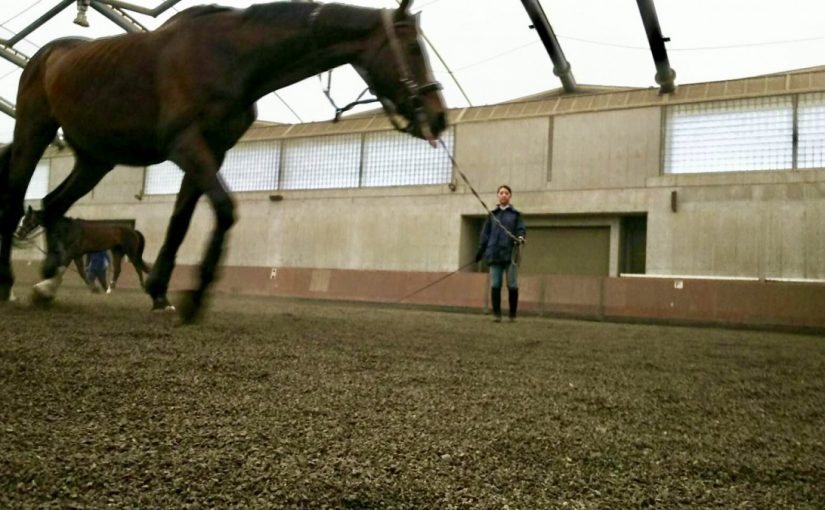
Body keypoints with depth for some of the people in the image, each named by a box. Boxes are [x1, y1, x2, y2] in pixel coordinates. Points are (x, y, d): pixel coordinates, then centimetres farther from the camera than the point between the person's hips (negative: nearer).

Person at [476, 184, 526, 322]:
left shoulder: (515, 214, 10)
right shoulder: (492, 214, 14)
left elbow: (521, 229, 1)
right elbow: (485, 233, 14)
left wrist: (520, 237, -21)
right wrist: (481, 250, 9)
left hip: (510, 253, -2)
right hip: (494, 253, 2)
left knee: (512, 285, -1)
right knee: (495, 285, -1)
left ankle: (513, 315, 9)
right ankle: (496, 314, 5)